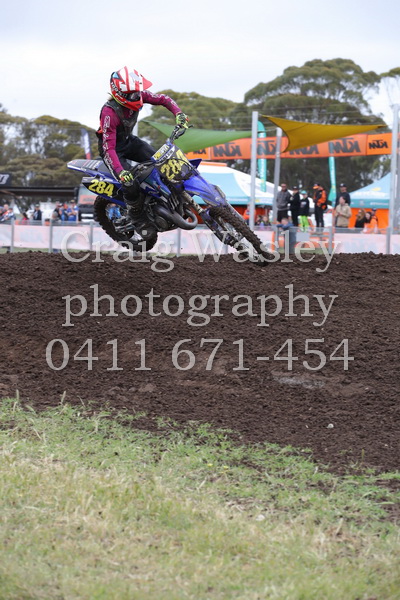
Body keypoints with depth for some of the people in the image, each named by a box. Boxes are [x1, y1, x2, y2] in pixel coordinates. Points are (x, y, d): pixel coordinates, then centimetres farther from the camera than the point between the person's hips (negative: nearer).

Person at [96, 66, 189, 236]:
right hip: (113, 149, -7)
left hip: (129, 140, 7)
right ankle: (138, 220, 3)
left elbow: (163, 99, -4)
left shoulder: (139, 94, -17)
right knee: (131, 185, -23)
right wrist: (120, 171, -49)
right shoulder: (109, 111, -35)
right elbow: (109, 146, -37)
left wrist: (178, 114, -23)